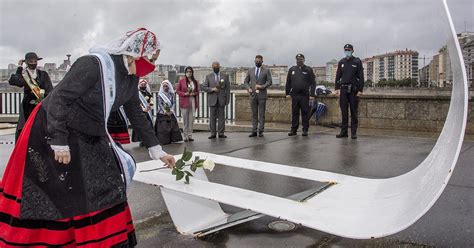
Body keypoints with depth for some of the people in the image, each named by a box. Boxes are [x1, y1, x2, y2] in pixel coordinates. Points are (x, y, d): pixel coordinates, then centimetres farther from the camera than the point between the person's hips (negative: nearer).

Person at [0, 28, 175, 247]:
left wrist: (157, 151, 8)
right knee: (48, 194, 2)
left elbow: (137, 116, 8)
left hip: (89, 138, 8)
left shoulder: (130, 80, -1)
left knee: (106, 190, 4)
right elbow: (58, 98, -25)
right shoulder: (93, 65, -26)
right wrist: (59, 142, -25)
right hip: (51, 130, -7)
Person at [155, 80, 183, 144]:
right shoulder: (160, 95, 0)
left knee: (172, 126, 1)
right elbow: (160, 104, -5)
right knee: (163, 128, -6)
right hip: (162, 114, -3)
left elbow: (174, 103, 3)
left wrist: (171, 111, -11)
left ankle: (171, 139, 8)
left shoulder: (172, 94, 8)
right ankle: (163, 141, -3)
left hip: (171, 113, 3)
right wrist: (165, 112, -13)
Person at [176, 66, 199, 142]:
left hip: (193, 101, 3)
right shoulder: (181, 81, 2)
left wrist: (194, 93, -6)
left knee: (191, 119, 3)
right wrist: (185, 94, -12)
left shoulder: (195, 81, 11)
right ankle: (185, 136, 5)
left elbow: (197, 91, 15)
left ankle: (190, 135, 10)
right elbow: (177, 90, 1)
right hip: (184, 102, -3)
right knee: (185, 120, -2)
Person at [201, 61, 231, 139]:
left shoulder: (225, 76, 9)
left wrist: (227, 100, 0)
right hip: (212, 100, 0)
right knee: (212, 117, 1)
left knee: (221, 117, 1)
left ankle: (221, 133, 6)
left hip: (221, 100, 0)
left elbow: (227, 89, 7)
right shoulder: (208, 76, 8)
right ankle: (213, 133, 6)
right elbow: (203, 87, 4)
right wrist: (212, 89, -12)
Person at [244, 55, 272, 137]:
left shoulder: (266, 70, 4)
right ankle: (254, 131, 8)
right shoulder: (250, 70, 12)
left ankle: (261, 131, 5)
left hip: (262, 95, -2)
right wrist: (248, 88, -3)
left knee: (261, 114, 0)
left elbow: (269, 82, -1)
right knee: (254, 114, 5)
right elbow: (246, 81, 14)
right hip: (253, 95, 2)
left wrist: (261, 86, -15)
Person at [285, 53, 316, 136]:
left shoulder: (308, 70, 4)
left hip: (304, 95, -2)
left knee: (305, 113, 1)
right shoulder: (292, 70, 12)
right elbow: (288, 82, 14)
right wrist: (287, 93, 7)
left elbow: (313, 83, 1)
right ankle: (293, 130, 13)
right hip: (294, 95, 2)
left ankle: (305, 130, 8)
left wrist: (312, 94, -6)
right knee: (294, 113, 6)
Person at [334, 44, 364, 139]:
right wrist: (337, 88, 4)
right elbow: (338, 76, 13)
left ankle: (354, 132, 5)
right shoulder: (341, 62, 12)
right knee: (344, 111, 4)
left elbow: (361, 76, -2)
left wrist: (360, 90, -9)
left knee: (353, 112, 0)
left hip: (353, 89, -3)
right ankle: (344, 132, 9)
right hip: (343, 89, 3)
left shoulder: (357, 62, 2)